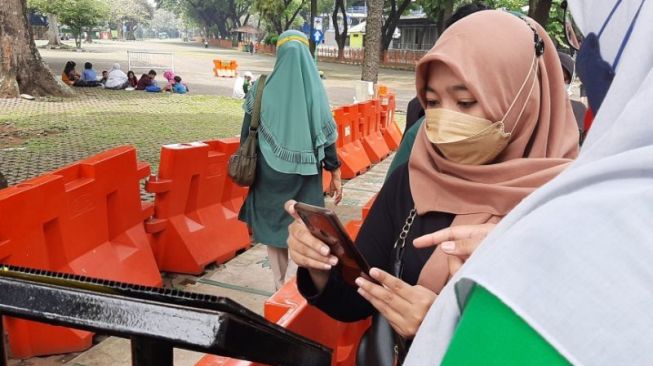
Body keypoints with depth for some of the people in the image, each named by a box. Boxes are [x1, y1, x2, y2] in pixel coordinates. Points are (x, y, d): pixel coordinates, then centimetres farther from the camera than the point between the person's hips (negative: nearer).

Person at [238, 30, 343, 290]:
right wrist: (335, 173, 4)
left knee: (272, 226, 16)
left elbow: (248, 130, 0)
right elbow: (326, 134, -4)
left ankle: (282, 287, 26)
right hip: (304, 174, -1)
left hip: (269, 172, 1)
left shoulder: (262, 88, -4)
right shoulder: (315, 90, -6)